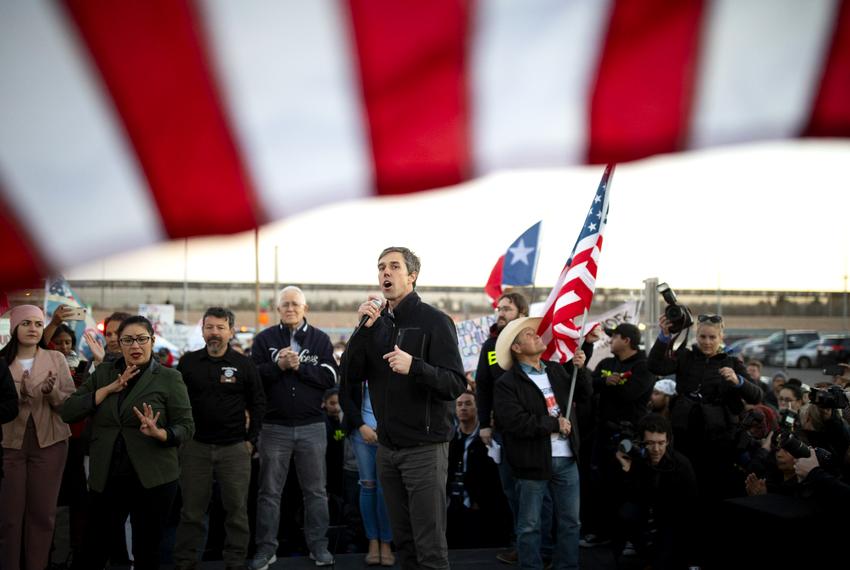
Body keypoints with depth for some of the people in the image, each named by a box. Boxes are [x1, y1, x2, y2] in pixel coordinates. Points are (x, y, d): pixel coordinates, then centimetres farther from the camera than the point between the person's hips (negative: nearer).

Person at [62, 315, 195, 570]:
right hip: (106, 477, 3)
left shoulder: (170, 378, -3)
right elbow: (68, 412, -1)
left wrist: (159, 433, -26)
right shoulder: (103, 372, 7)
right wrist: (109, 389, -11)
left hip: (152, 479, -2)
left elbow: (186, 427, -6)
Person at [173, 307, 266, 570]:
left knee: (237, 510, 5)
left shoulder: (244, 364, 0)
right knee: (191, 511, 7)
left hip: (235, 448, -1)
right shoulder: (188, 362, 4)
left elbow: (258, 404, 5)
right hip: (195, 447, 1)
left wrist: (251, 440, 1)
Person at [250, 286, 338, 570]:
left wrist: (300, 366, -16)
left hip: (312, 426, 0)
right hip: (274, 426, 0)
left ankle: (318, 545, 17)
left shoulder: (320, 339, 3)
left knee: (316, 490, 7)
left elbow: (330, 377, -6)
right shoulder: (264, 339, 3)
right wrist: (277, 366, -18)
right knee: (269, 491, 7)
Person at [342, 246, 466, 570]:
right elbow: (351, 378, 0)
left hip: (424, 448, -6)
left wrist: (415, 367, -33)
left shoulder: (435, 321, -8)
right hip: (387, 448, 6)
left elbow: (457, 385, -16)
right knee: (403, 541, 14)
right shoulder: (377, 322, 9)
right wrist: (364, 329, -11)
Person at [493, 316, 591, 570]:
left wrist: (580, 369, 1)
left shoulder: (557, 370, 10)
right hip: (533, 462, -5)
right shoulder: (507, 384, -9)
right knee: (529, 526, 6)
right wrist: (554, 424, -15)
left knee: (570, 521, 14)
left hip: (566, 459, 6)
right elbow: (515, 422, -20)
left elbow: (585, 396, 17)